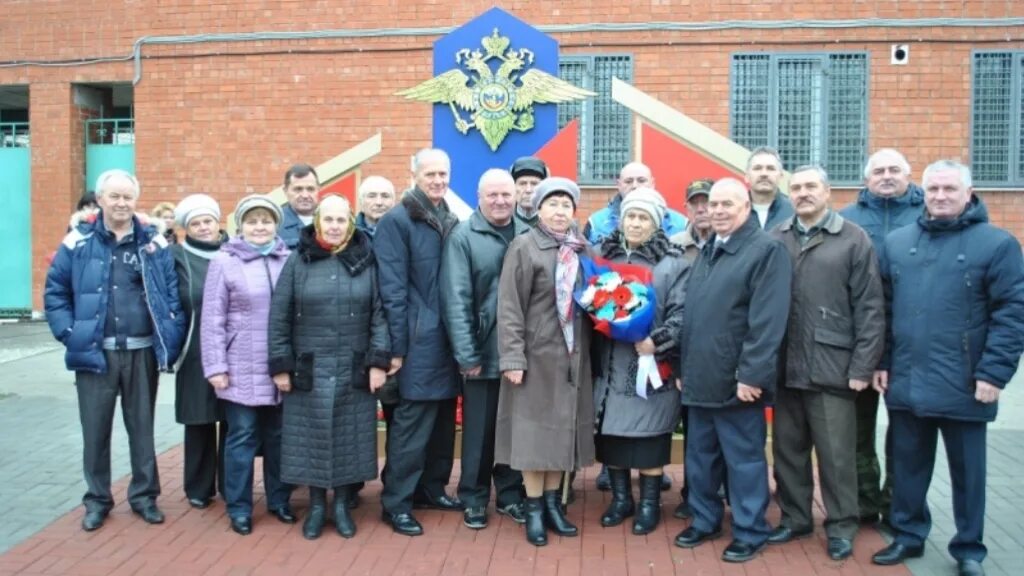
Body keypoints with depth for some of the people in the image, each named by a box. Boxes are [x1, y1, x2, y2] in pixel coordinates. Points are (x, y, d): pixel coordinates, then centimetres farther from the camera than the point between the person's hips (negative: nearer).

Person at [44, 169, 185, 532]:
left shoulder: (154, 243, 3)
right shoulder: (79, 242, 0)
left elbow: (172, 293, 4)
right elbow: (55, 292, 4)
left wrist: (171, 341, -5)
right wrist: (69, 334, -7)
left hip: (142, 353, 1)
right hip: (94, 353, 0)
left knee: (142, 427, 12)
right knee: (95, 429, 9)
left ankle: (144, 495, 26)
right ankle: (97, 499, 25)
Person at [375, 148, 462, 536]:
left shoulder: (449, 221, 14)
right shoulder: (396, 221, -8)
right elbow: (392, 289, -12)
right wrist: (397, 346, -15)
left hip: (449, 338, 7)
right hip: (419, 341, -7)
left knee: (443, 420, 14)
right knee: (412, 423, -3)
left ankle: (431, 488, 28)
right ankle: (396, 502, 9)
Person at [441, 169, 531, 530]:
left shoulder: (528, 236, 4)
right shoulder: (463, 237, -6)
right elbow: (455, 299, -10)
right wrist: (467, 355, -13)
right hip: (482, 353, -3)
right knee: (479, 429, 9)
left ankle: (510, 494, 29)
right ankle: (474, 497, 25)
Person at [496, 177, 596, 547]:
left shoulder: (582, 249, 6)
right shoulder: (524, 247, -8)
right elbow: (509, 307, -11)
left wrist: (587, 346, 7)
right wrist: (512, 357, -17)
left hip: (573, 355, 5)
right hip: (537, 355, -4)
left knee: (563, 429, 11)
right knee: (535, 430, 3)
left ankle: (553, 502, 25)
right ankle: (534, 508, 16)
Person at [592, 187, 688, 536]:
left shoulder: (673, 263, -3)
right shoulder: (604, 256, 10)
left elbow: (681, 313, -10)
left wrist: (657, 341, -22)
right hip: (609, 365, 4)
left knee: (649, 437, 3)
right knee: (610, 434, 9)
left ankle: (649, 504, 21)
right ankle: (620, 498, 27)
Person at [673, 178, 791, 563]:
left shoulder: (767, 250, -10)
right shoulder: (707, 251, 16)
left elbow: (768, 321, -18)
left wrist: (751, 374, -21)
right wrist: (685, 368, 15)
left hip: (736, 380, -8)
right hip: (700, 378, 8)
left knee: (743, 459, 5)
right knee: (700, 456, 16)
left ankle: (750, 532, 19)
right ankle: (704, 521, 32)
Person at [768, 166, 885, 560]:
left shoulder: (853, 240, -1)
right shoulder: (775, 240, 6)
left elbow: (870, 309, -4)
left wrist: (863, 367, -9)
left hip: (832, 369, -3)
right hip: (785, 368, 3)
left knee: (836, 454, 6)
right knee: (788, 449, 13)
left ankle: (841, 526, 23)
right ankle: (795, 518, 29)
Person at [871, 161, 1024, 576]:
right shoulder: (897, 242, 8)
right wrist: (882, 362, 7)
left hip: (964, 385, -3)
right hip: (906, 383, 4)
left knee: (966, 471, 11)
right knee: (907, 467, 15)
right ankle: (907, 536, 31)